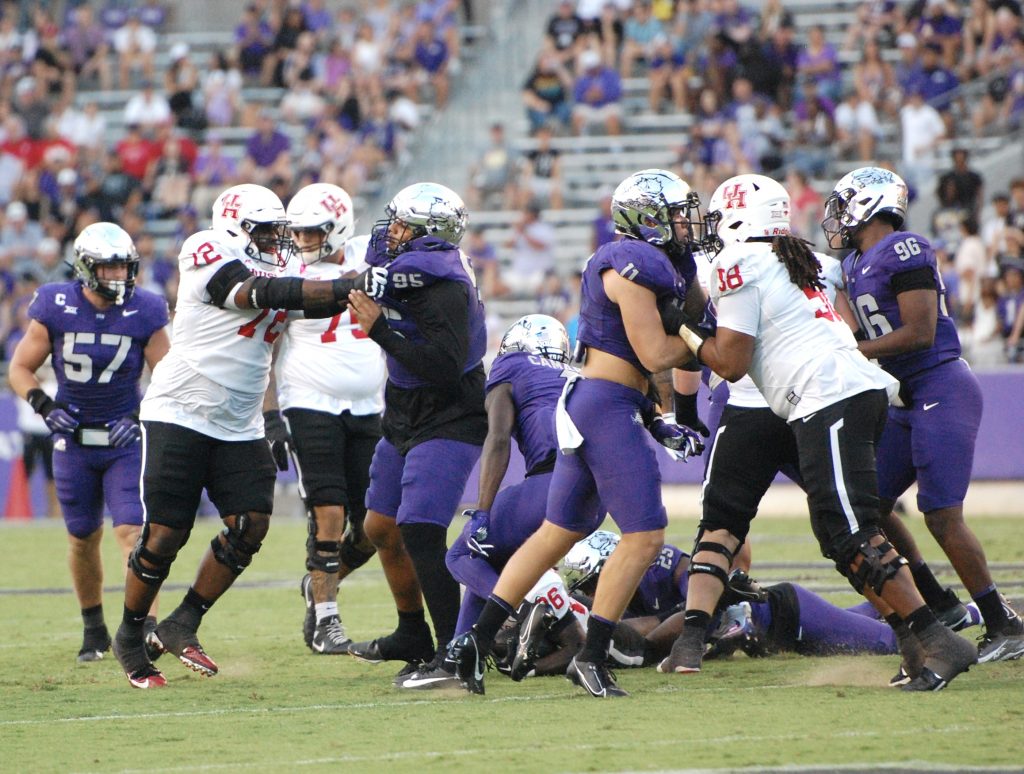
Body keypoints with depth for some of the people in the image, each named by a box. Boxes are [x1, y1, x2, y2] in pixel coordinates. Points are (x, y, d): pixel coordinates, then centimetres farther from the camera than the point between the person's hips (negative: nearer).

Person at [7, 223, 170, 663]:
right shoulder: (56, 309, -9)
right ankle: (94, 629, 30)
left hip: (125, 440, -2)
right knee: (83, 537, 11)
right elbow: (20, 368, 0)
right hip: (74, 441, 2)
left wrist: (140, 417, -20)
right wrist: (43, 404, -18)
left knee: (133, 531, -17)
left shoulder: (144, 313, -10)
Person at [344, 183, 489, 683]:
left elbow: (446, 365, -32)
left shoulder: (443, 289, -24)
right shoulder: (404, 273, 4)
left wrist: (380, 329, -28)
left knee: (419, 533, -20)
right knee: (381, 528, 18)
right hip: (405, 424, 10)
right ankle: (412, 636, 34)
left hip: (447, 425, -10)